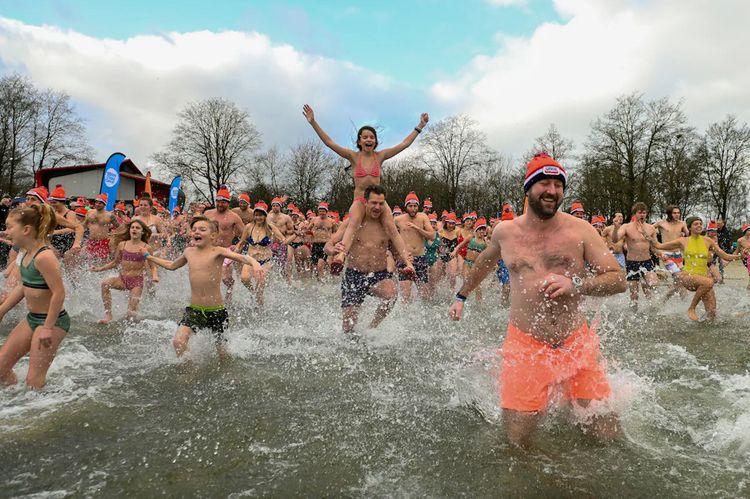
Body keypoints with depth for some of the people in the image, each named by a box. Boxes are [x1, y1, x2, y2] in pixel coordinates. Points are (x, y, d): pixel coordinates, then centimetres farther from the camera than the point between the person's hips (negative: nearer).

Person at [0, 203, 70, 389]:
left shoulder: (44, 257, -24)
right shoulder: (26, 253, 5)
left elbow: (59, 293, -25)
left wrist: (47, 327, -23)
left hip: (51, 321, -9)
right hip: (32, 318, 10)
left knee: (34, 379, -3)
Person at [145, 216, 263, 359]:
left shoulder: (217, 251, -9)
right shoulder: (189, 252, 6)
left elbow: (242, 257, -26)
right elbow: (172, 265, 27)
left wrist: (254, 264, -47)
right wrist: (150, 257, 35)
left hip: (216, 311, -3)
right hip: (193, 309, 3)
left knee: (222, 353, 10)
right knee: (178, 342, -19)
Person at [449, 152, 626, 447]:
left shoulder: (579, 230, -2)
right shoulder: (504, 231, 3)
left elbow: (619, 280, -4)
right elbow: (485, 262, 25)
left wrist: (575, 285, -22)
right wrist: (462, 296, 32)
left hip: (577, 342, 0)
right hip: (525, 345, 0)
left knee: (609, 434, 2)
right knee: (516, 442, -3)